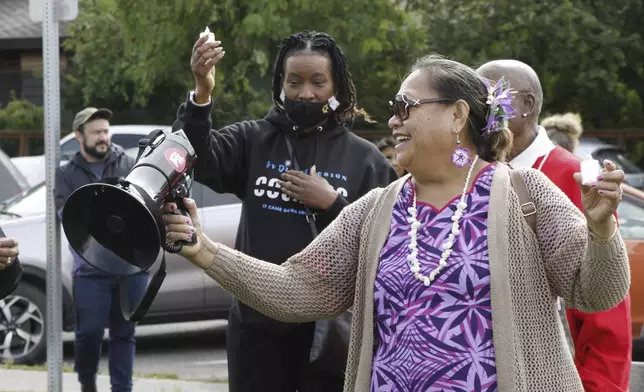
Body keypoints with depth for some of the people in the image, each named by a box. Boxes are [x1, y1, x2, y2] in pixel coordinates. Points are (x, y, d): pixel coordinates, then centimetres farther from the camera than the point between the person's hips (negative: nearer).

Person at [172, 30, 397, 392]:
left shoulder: (364, 158, 2)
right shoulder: (253, 140, 4)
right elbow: (197, 160, -14)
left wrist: (332, 203, -13)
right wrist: (203, 93, -28)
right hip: (258, 323, 1)